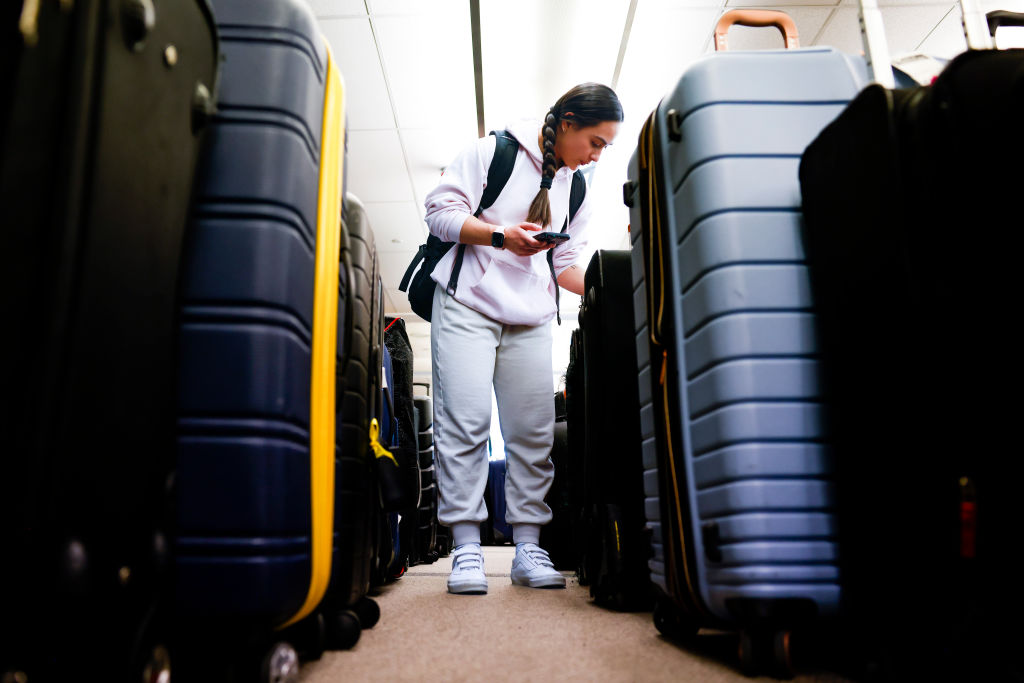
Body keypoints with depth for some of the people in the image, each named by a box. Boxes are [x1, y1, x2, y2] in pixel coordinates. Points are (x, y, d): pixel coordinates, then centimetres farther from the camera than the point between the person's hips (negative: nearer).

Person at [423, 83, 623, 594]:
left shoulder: (577, 190, 16)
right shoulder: (492, 151, 0)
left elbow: (566, 263, 17)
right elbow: (440, 209, -5)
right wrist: (500, 235, -17)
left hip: (531, 319, 5)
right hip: (468, 305, -5)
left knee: (534, 430, 0)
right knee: (464, 420, -10)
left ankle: (528, 547, 8)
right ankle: (466, 547, -2)